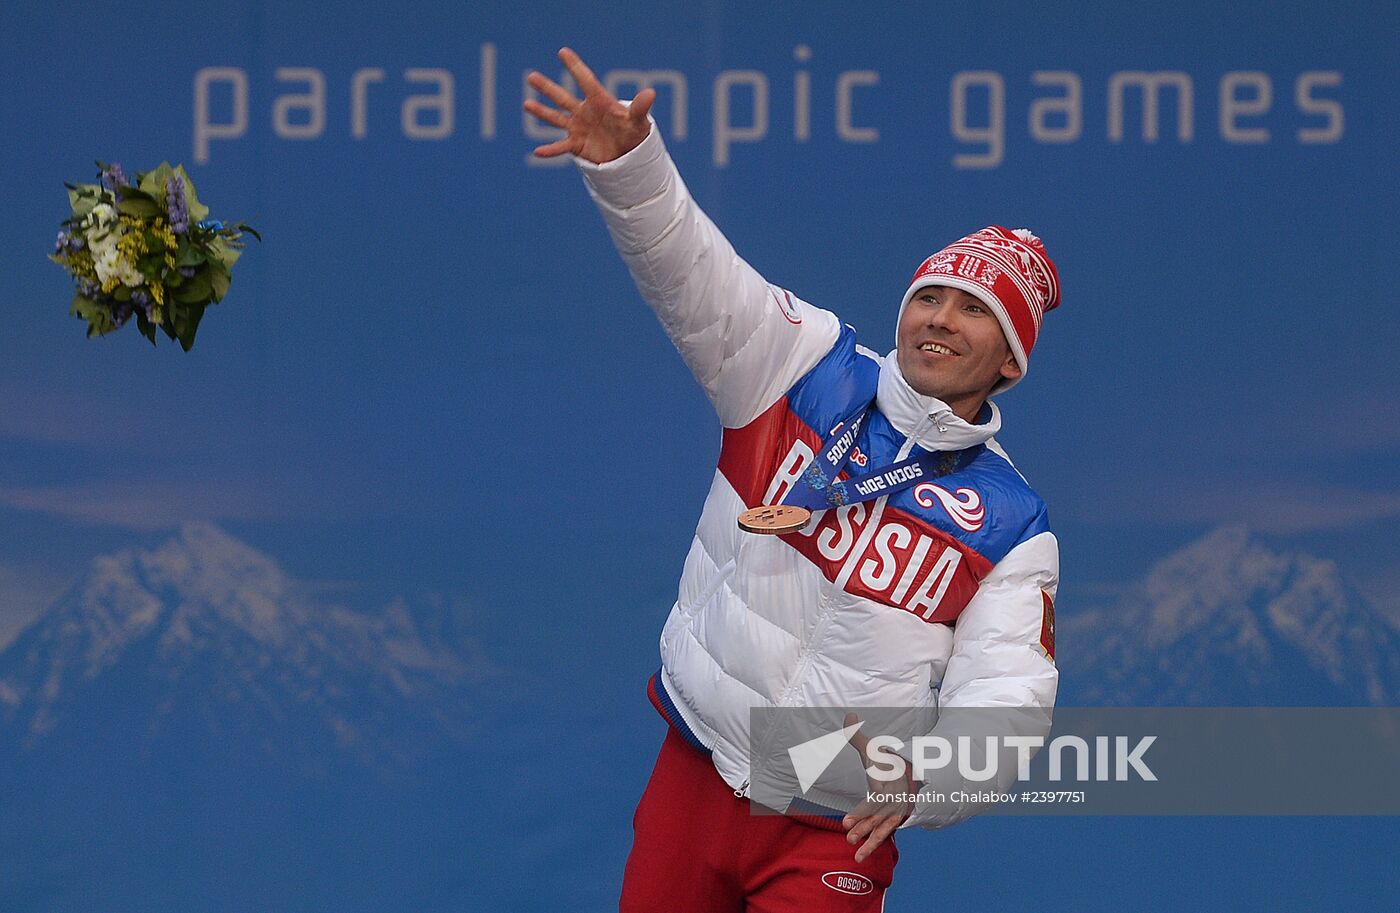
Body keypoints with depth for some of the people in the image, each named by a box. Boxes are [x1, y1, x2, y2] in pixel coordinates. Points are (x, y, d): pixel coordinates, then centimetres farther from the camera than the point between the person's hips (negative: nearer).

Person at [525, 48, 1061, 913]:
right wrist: (627, 159, -34)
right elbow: (694, 271, -15)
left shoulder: (1013, 528, -6)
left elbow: (1003, 702, -16)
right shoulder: (809, 369, -2)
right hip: (693, 778, 2)